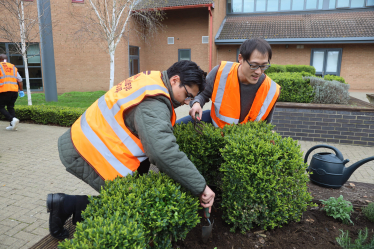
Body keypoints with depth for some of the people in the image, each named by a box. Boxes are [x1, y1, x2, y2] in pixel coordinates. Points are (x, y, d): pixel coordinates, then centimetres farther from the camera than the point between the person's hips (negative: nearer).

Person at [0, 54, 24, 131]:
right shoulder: (13, 67, 16)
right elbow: (20, 80, 14)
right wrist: (21, 90, 19)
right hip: (14, 90, 5)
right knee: (10, 107, 13)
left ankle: (13, 119, -18)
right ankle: (12, 125, 6)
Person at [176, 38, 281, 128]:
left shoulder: (271, 91, -22)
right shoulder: (220, 72, -25)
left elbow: (264, 125, -3)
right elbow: (203, 93, -7)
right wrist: (197, 103, -27)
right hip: (215, 121, 0)